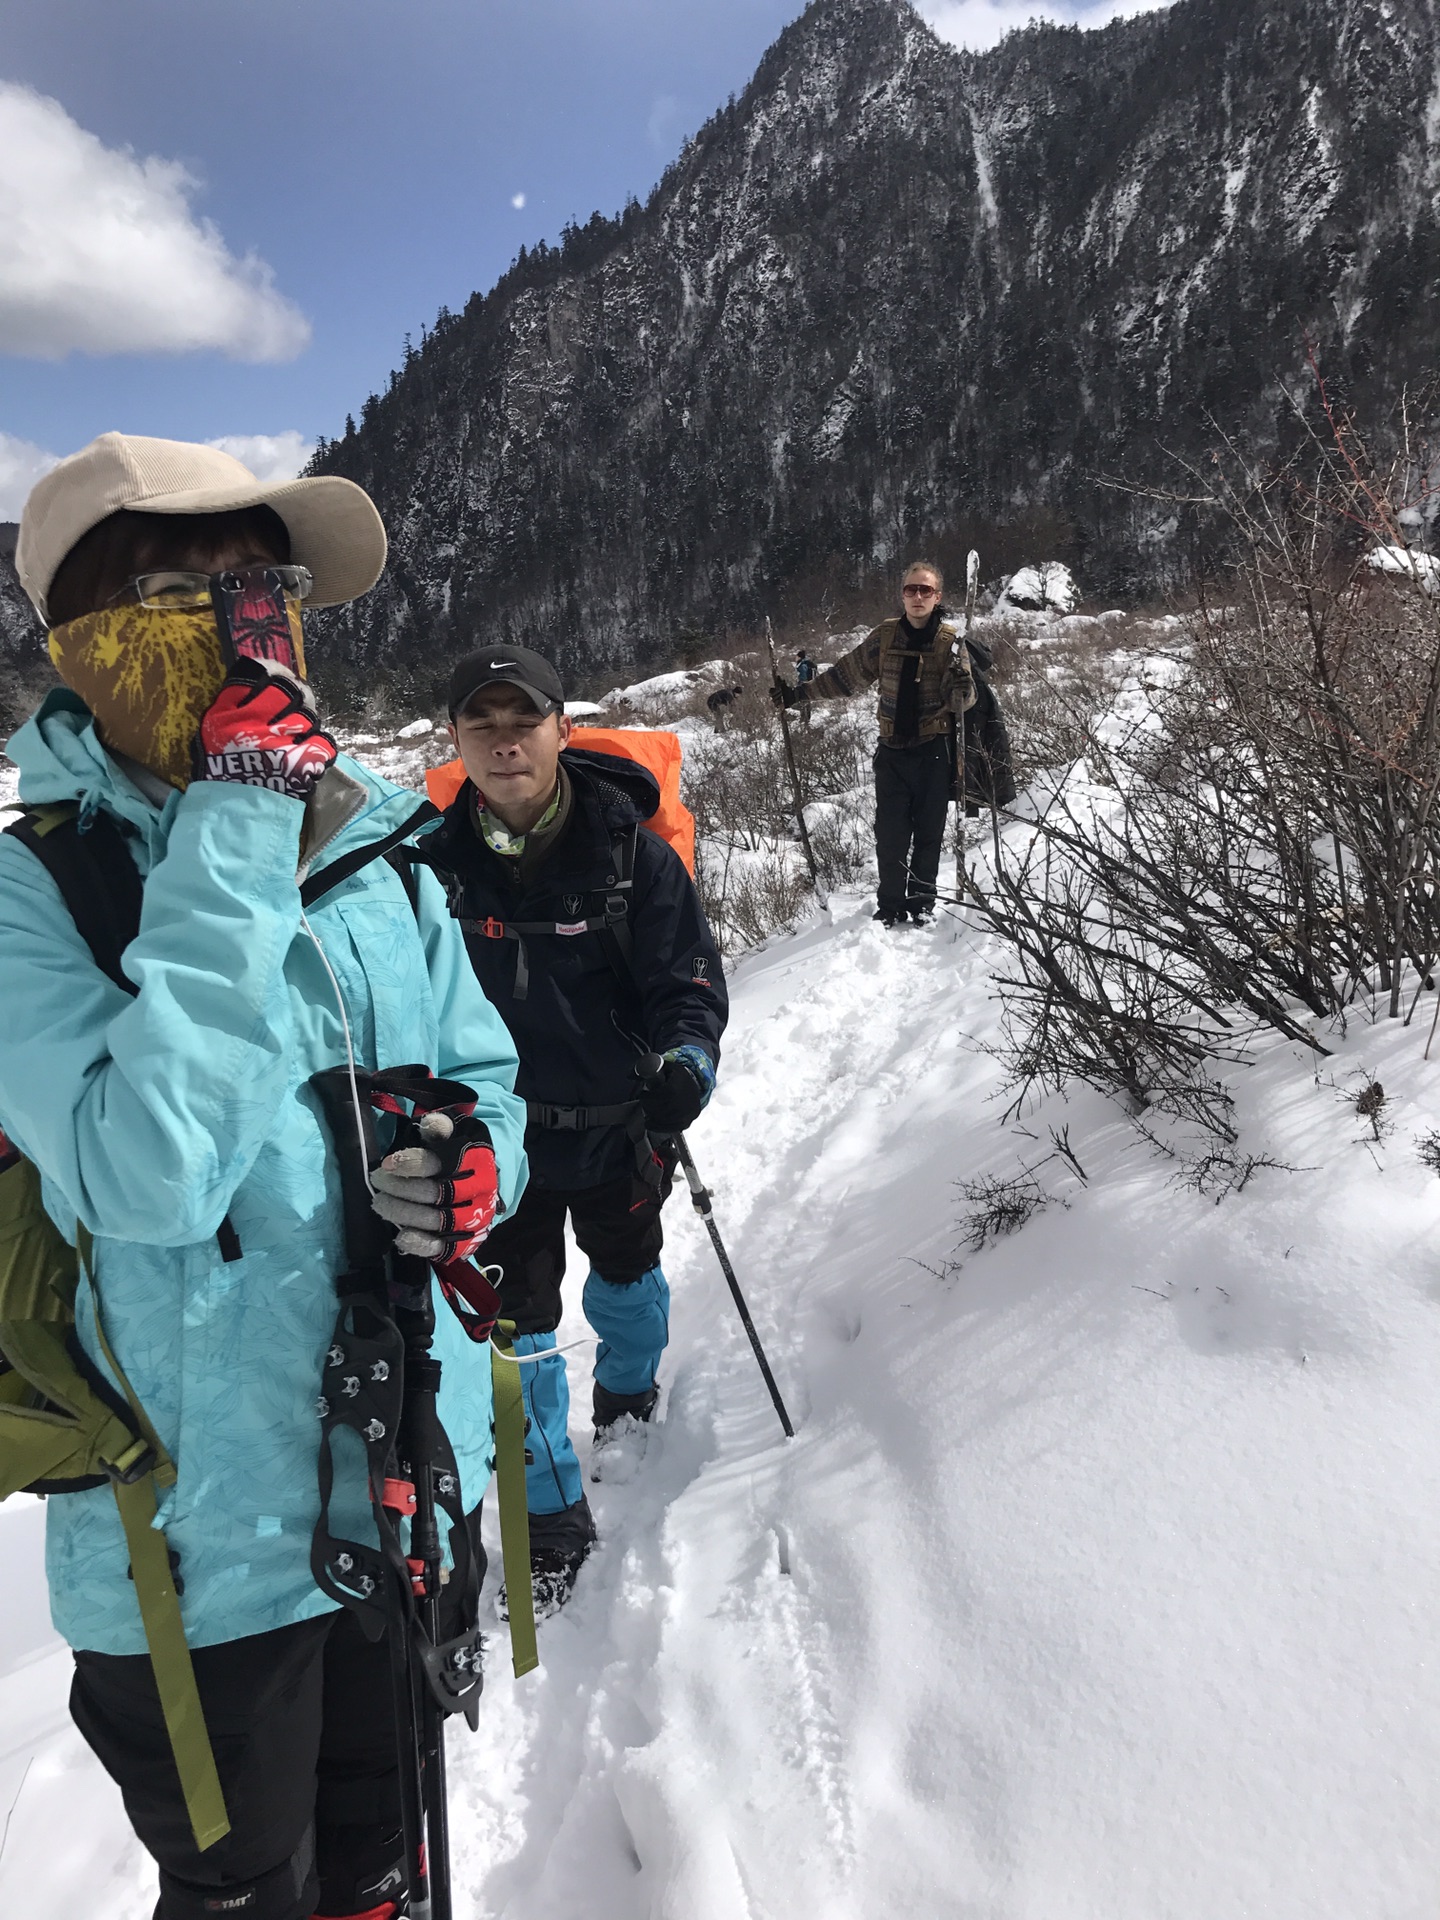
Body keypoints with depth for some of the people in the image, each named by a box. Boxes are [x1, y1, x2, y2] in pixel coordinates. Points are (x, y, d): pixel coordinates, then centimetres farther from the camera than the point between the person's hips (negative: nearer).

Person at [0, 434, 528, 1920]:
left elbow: (485, 1076, 8)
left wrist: (472, 1166, -15)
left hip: (413, 1478, 5)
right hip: (209, 1532, -4)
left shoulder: (374, 847, -2)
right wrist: (235, 838, -32)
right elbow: (148, 1176, -32)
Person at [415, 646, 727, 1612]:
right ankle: (552, 1514, 23)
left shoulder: (629, 850, -17)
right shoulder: (435, 859, -11)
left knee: (626, 1271, 24)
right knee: (517, 1321, 3)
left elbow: (689, 978, -15)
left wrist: (686, 1058, -33)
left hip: (615, 1120, 0)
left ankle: (628, 1392, 56)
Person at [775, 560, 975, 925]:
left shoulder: (950, 640, -3)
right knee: (890, 833, 0)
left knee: (928, 831, 7)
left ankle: (922, 901, 23)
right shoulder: (885, 636, 2)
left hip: (933, 751, -1)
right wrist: (799, 694, 8)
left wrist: (961, 685, -32)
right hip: (892, 750, 1)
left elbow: (963, 700, -9)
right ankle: (891, 905, 13)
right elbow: (845, 675, 10)